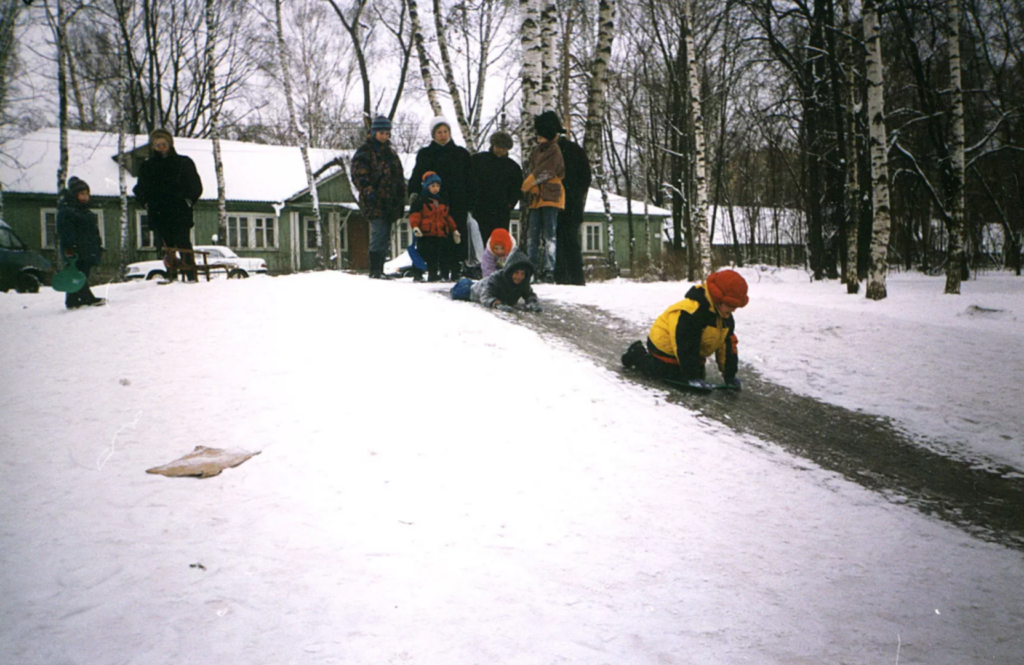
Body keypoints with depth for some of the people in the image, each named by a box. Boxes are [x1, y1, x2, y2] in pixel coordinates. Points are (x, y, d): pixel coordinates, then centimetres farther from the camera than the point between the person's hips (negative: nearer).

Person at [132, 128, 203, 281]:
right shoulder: (147, 166, 16)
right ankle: (171, 275, 5)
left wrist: (188, 201, -2)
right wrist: (146, 202, 7)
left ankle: (191, 276, -7)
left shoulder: (184, 162, 8)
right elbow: (140, 189, 23)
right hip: (158, 214, 3)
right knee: (165, 246, -1)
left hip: (180, 213, -3)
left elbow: (196, 186, 9)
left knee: (183, 243, -9)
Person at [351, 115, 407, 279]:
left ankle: (379, 270, 13)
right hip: (374, 203, -7)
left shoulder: (391, 153, 21)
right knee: (379, 234, -15)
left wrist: (401, 200, 19)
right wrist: (368, 191, -22)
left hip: (390, 202, 7)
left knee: (385, 237, 7)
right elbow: (358, 175, -10)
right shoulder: (364, 151, -1)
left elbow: (399, 178, 25)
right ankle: (374, 271, -13)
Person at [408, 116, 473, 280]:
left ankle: (455, 270, -2)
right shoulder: (425, 154, 13)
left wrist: (470, 202, 6)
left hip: (458, 203, 1)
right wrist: (413, 193, -9)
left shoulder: (461, 153, 14)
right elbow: (417, 176, 8)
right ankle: (443, 271, -2)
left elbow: (469, 180, 14)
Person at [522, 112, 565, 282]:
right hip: (536, 198, 7)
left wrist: (523, 187, -5)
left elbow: (542, 172, -11)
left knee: (549, 236, -8)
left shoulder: (554, 150, -5)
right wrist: (528, 192, 4)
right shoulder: (536, 151, 18)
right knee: (533, 236, 5)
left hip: (551, 197, -7)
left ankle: (548, 271, -8)